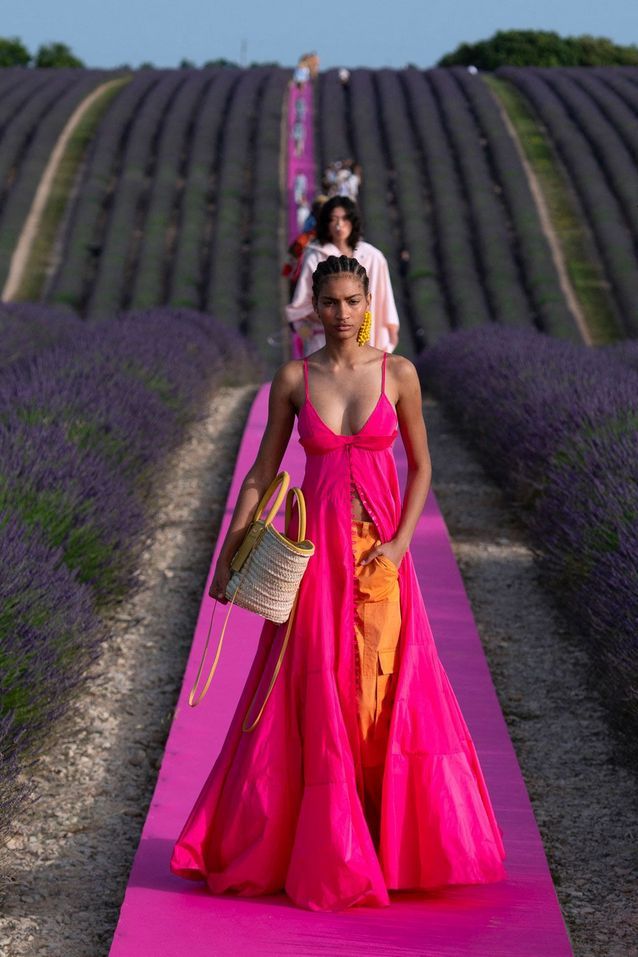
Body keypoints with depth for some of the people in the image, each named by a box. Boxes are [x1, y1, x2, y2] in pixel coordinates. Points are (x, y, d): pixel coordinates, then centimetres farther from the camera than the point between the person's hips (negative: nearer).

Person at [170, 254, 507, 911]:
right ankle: (321, 846, 12)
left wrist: (400, 542, -7)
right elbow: (263, 471, 5)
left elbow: (421, 466, 5)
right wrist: (229, 551, 2)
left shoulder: (398, 373, 0)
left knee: (387, 691, 2)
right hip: (315, 547, 0)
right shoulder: (292, 379, 0)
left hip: (379, 553, 0)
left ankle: (399, 839, 17)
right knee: (312, 694, 1)